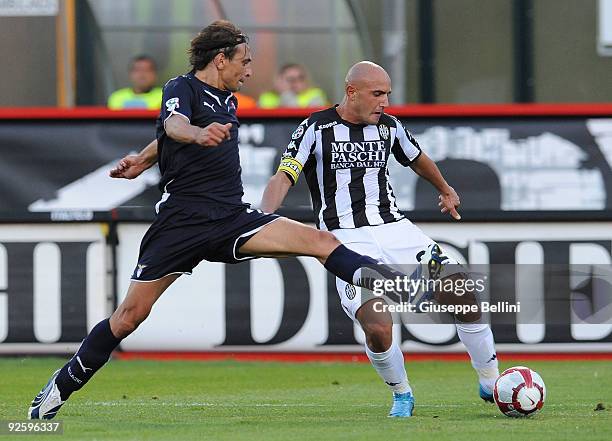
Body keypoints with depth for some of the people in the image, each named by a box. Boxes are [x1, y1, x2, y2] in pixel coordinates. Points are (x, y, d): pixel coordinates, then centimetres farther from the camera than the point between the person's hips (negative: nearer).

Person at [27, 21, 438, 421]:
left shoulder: (228, 100, 17)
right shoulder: (182, 88, -5)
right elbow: (175, 126, -28)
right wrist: (198, 134, -51)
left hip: (232, 218, 6)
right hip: (182, 219, -5)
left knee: (319, 240, -13)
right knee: (131, 314, -6)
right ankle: (61, 388, 7)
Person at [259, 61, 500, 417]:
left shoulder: (389, 126, 10)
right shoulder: (316, 129, -4)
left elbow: (417, 158, 30)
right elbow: (283, 178, -10)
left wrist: (446, 191, 48)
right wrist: (265, 218, -29)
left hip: (395, 228, 5)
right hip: (347, 238, -4)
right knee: (378, 328, -24)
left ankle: (491, 384, 11)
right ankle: (402, 395, 6)